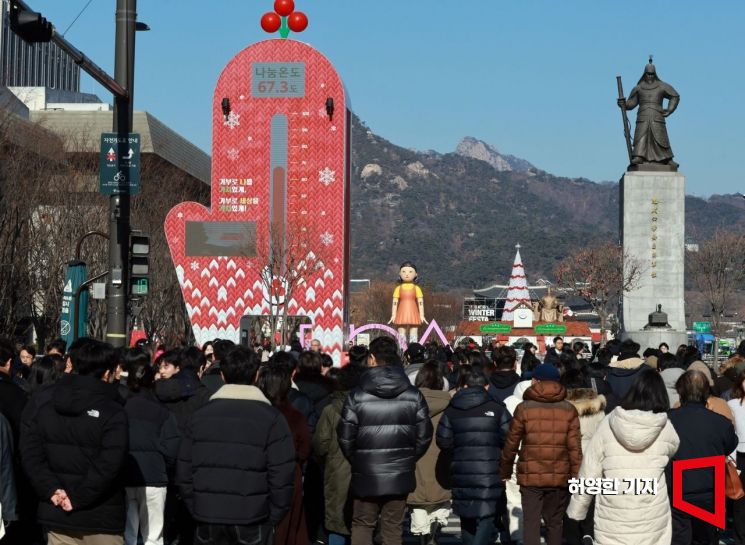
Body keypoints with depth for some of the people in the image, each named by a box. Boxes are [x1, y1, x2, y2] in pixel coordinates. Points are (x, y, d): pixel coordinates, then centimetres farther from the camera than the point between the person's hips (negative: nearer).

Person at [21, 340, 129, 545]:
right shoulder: (113, 412, -10)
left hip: (58, 513, 5)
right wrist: (78, 497, -17)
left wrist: (51, 489, -6)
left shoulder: (48, 408, 9)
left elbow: (29, 451, 0)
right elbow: (110, 463, -21)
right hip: (100, 515, -5)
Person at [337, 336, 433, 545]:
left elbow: (345, 437, -8)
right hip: (400, 475, 2)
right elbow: (424, 436, -2)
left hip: (366, 474, -2)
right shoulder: (413, 396, -4)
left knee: (362, 526, 12)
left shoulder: (357, 396, -11)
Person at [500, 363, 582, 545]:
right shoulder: (569, 410, 1)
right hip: (560, 476, 2)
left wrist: (505, 472, 11)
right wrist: (576, 476, 1)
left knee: (531, 523, 2)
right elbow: (575, 447, -4)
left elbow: (511, 444, -1)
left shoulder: (524, 408, -3)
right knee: (554, 523, 14)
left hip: (530, 476, -2)